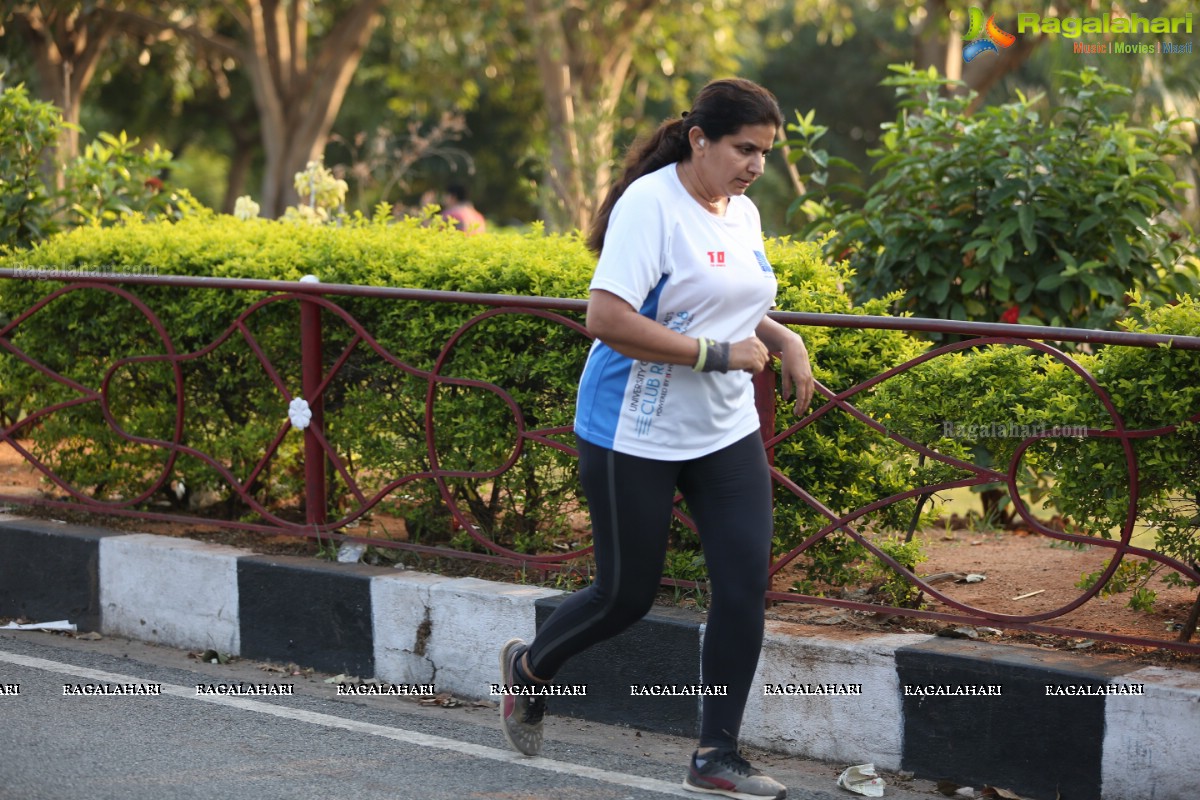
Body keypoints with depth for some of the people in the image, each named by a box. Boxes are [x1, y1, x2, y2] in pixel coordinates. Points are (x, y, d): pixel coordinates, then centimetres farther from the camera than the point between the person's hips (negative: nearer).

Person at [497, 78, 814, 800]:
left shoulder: (744, 214, 8)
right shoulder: (650, 205, -18)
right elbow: (607, 320, -25)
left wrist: (783, 339, 4)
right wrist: (716, 353, -24)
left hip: (726, 434, 7)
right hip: (635, 435, -7)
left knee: (746, 583, -4)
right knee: (628, 594, 5)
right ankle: (530, 666, 36)